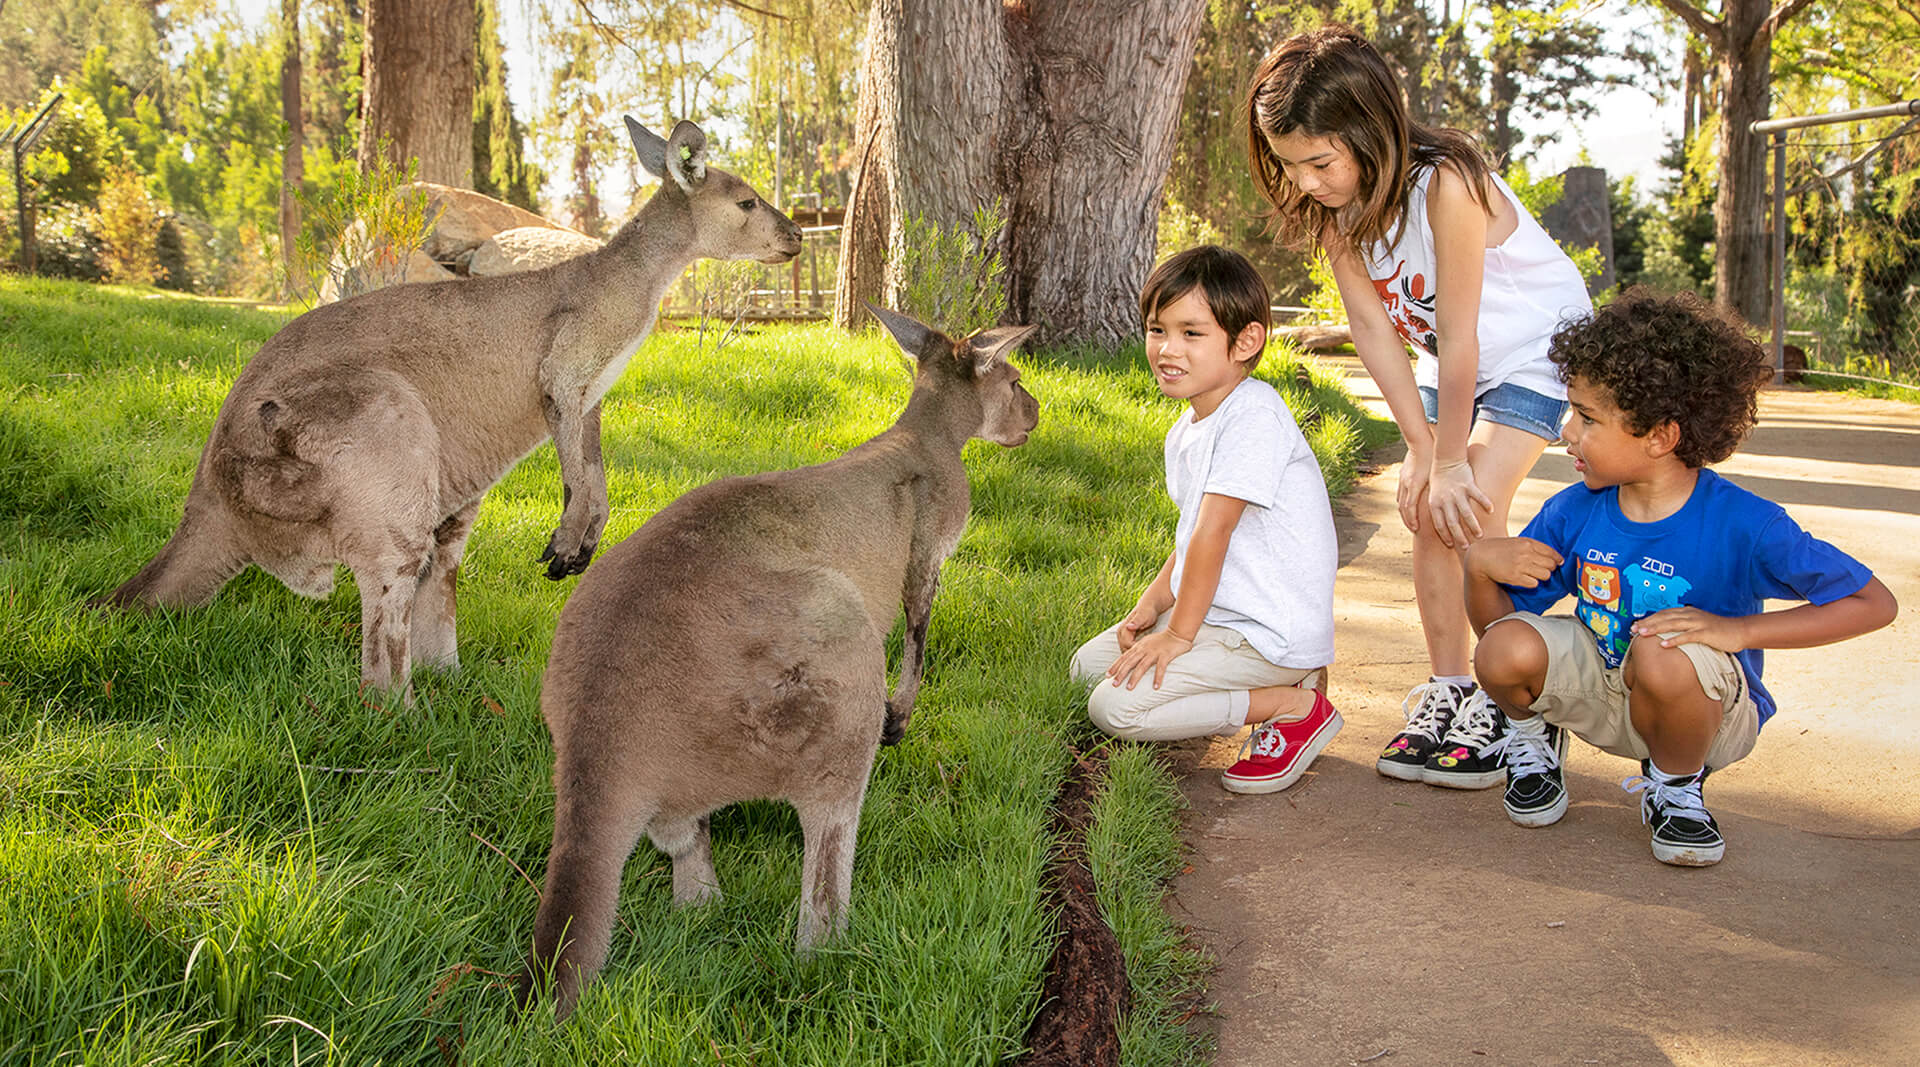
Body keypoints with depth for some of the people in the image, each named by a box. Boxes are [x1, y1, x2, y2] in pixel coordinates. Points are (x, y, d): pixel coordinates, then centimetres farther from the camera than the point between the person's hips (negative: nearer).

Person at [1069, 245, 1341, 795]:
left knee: (1113, 706, -16)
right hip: (1222, 612, 10)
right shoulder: (1186, 430, 11)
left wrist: (1178, 634, -18)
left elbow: (1213, 532, -22)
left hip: (1270, 634, -10)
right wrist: (1154, 603, 0)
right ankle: (1273, 685, 9)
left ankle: (1295, 707, -5)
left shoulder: (1253, 414, -20)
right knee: (1089, 665, 15)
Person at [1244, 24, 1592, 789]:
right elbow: (1373, 327, -13)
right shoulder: (1331, 201, -16)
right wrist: (1422, 449, -15)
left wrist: (1451, 463, -21)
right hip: (1448, 355, 6)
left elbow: (1458, 338, -30)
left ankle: (1505, 707, -6)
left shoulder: (1445, 186, -37)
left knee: (1474, 510, -17)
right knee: (1429, 512, -1)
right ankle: (1447, 691, 10)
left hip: (1530, 342, -6)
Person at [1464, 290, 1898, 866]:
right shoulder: (1572, 513, -9)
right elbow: (1494, 619, -3)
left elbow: (1874, 603, -19)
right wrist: (1479, 564, -27)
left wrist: (1737, 630, -29)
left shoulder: (1742, 525, -21)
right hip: (1601, 689, 3)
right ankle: (1532, 734, 11)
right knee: (1507, 651, -27)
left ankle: (1676, 784, -4)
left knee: (1663, 656, -38)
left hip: (1709, 707, -3)